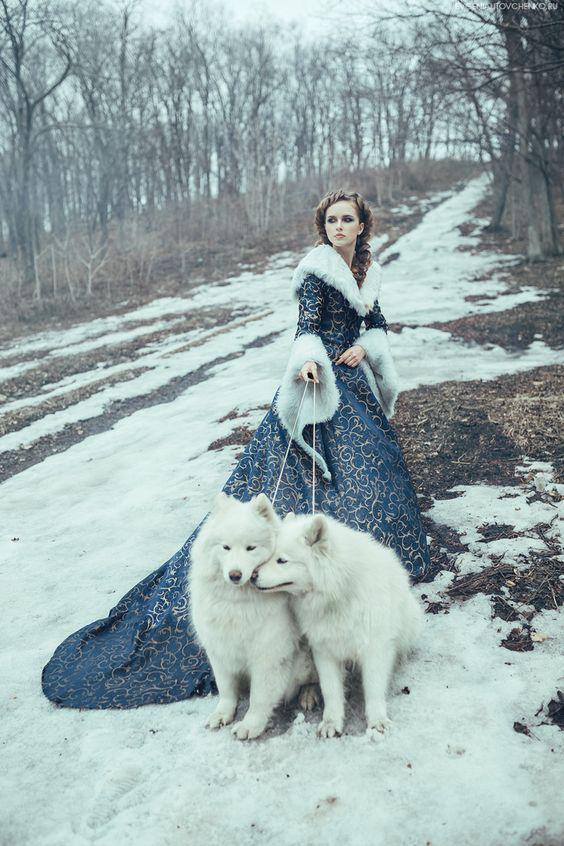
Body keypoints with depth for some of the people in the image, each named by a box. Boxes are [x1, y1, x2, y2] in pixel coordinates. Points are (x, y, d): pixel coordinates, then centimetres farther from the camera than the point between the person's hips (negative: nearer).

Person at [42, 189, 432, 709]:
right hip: (321, 383, -8)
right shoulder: (317, 270, -12)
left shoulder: (366, 272, 12)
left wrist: (363, 347, -5)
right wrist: (308, 363, -43)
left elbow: (378, 325, 17)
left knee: (372, 463, 15)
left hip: (354, 382, 8)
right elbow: (306, 328, -23)